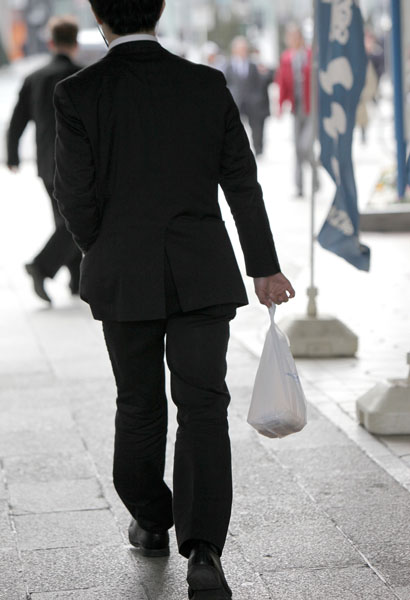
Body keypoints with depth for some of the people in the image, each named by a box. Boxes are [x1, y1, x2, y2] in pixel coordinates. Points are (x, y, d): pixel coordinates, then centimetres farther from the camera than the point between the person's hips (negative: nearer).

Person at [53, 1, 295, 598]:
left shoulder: (77, 95, -9)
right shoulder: (208, 85, -3)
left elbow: (76, 197, -7)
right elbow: (243, 184, 2)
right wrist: (264, 266, 12)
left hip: (122, 279, 0)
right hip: (203, 275, 0)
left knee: (139, 405, 17)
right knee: (203, 407, 0)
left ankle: (150, 521, 36)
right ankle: (203, 550, -13)